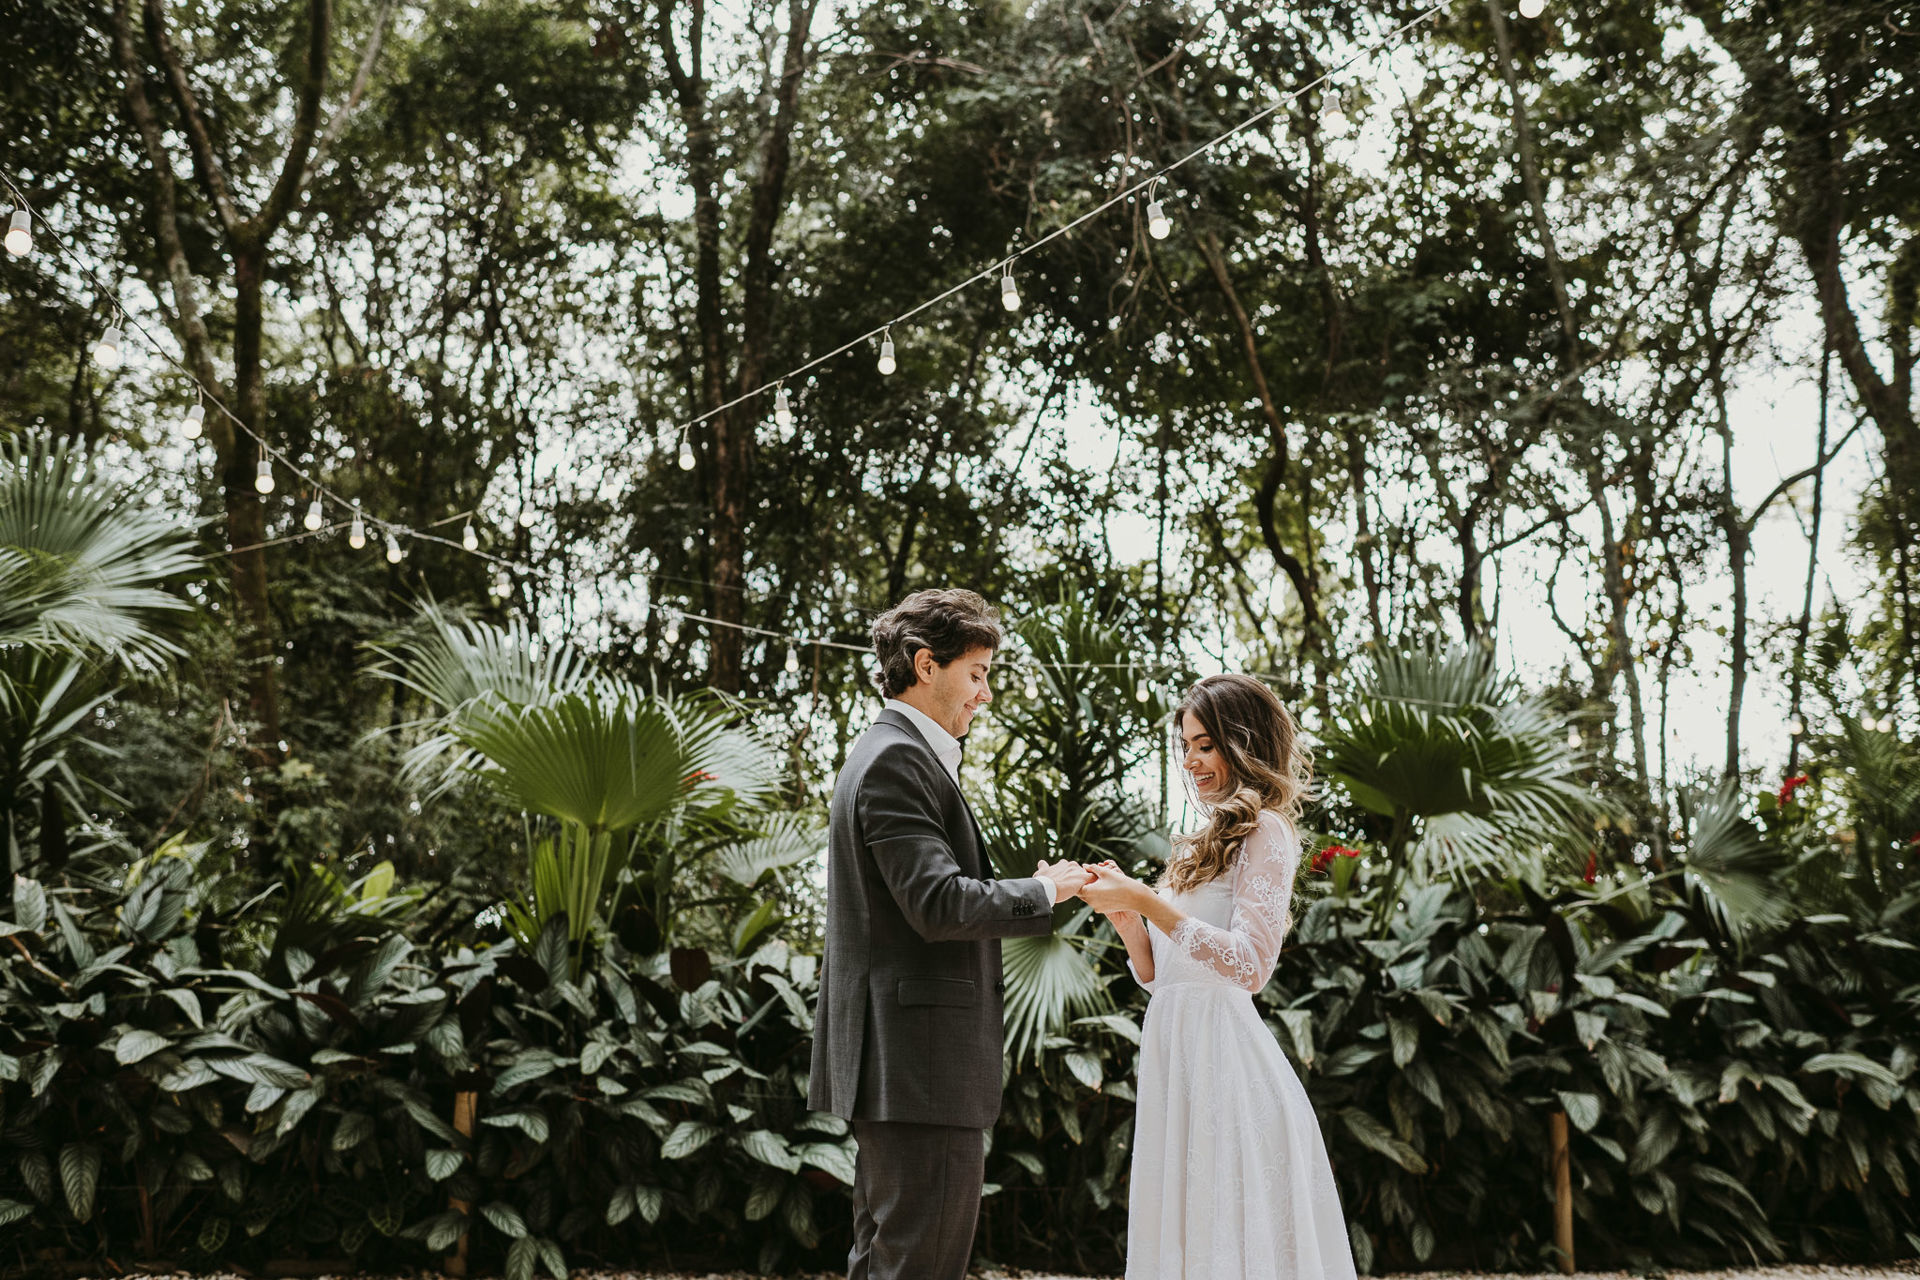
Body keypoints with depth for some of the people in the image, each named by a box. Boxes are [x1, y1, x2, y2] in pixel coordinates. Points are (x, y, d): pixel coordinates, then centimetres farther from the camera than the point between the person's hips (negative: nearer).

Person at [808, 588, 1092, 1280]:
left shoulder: (894, 754, 19)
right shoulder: (896, 760, -14)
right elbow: (938, 904, -22)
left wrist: (1029, 888, 11)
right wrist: (1044, 891, -9)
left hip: (896, 1063, 11)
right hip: (921, 1064, -11)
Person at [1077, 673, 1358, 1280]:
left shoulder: (1264, 831, -6)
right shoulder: (1204, 843, 19)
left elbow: (1250, 966, -17)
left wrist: (1147, 902, -17)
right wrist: (1123, 914, 1)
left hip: (1222, 1046, -8)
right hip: (1174, 1050, 8)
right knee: (1185, 1229, 11)